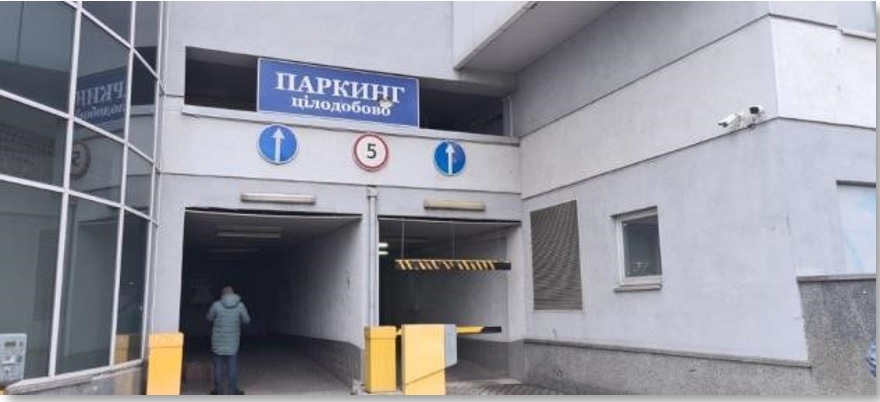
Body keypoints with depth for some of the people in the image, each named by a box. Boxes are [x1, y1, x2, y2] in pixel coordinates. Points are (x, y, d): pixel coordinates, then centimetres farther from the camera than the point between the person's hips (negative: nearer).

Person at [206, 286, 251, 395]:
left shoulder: (216, 305, -10)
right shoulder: (240, 305, -8)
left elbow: (210, 318, 6)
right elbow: (246, 320, 3)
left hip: (218, 341, 0)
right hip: (233, 341, 0)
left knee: (218, 365, 8)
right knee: (232, 366, 7)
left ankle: (218, 390, 14)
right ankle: (233, 390, 10)